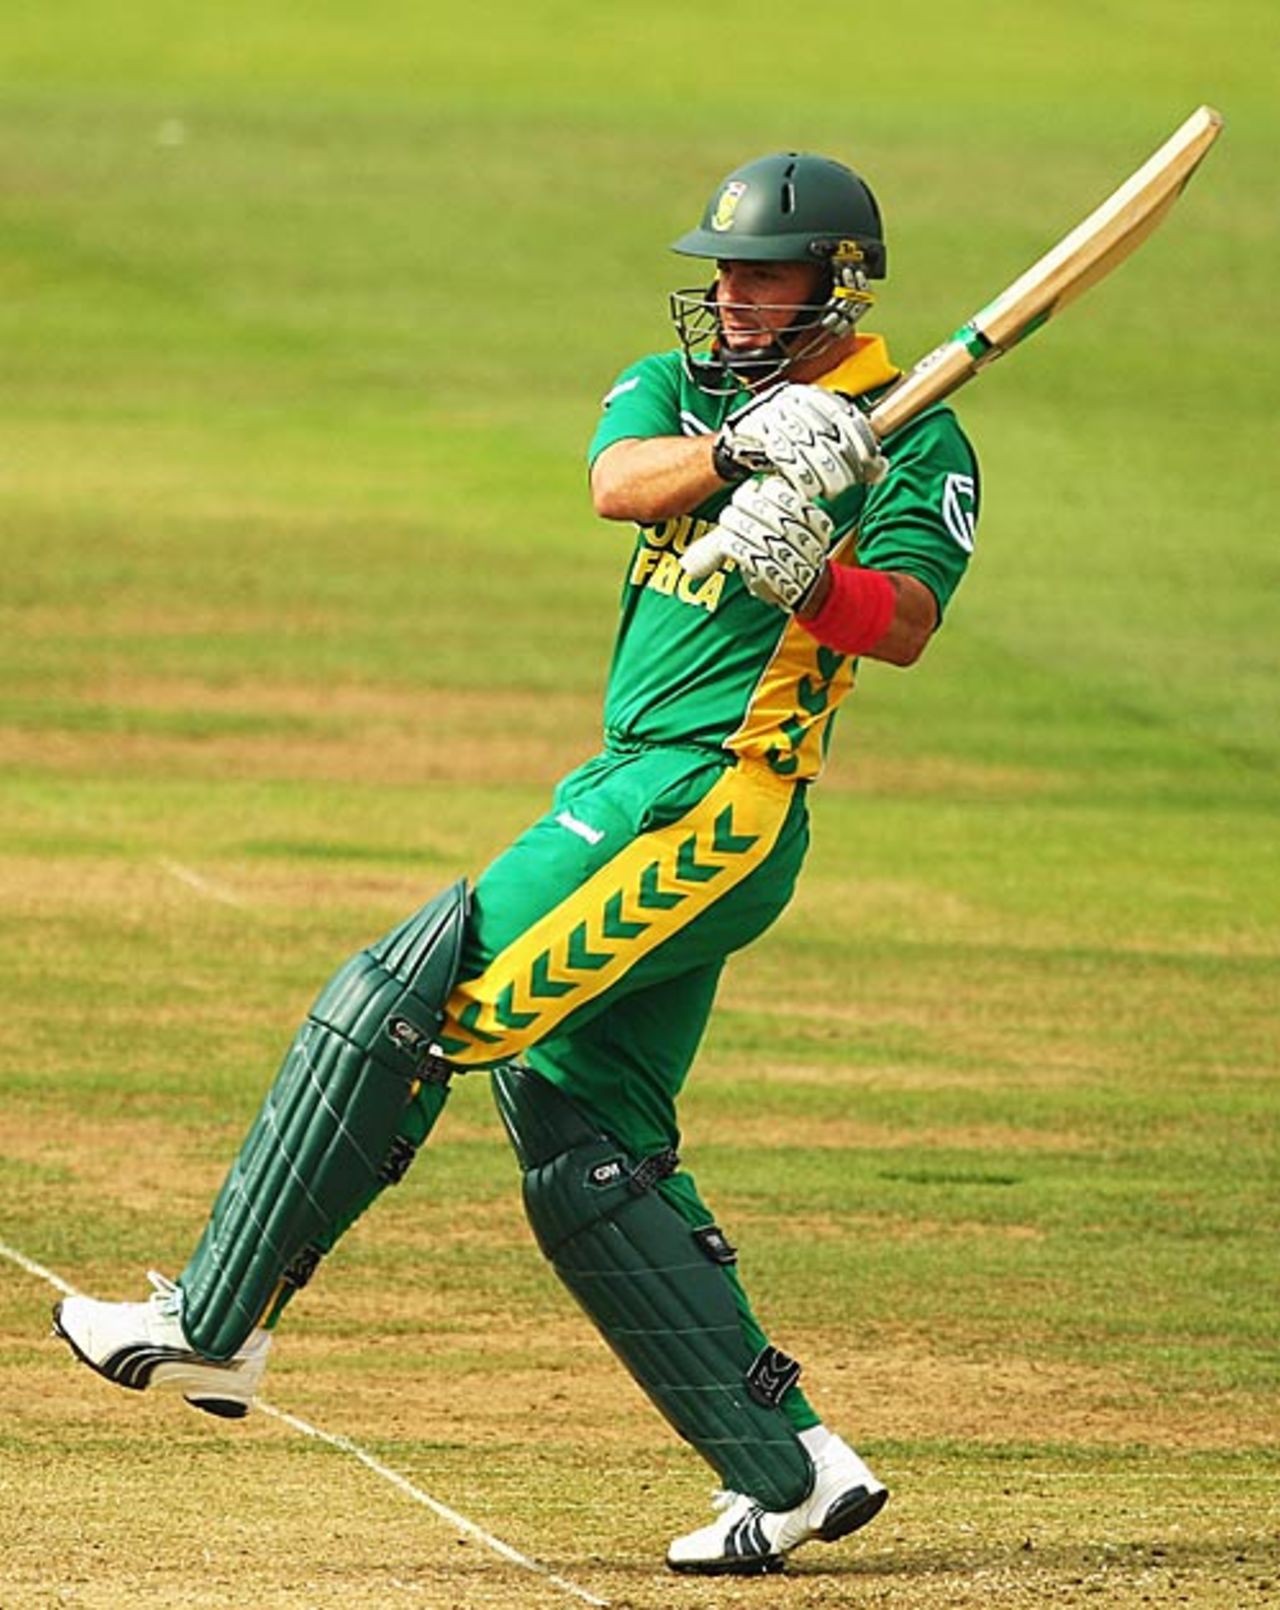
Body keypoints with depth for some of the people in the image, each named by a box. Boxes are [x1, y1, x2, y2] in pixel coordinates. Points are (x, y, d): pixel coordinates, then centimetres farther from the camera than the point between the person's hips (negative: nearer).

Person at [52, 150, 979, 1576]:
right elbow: (618, 481, -7)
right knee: (585, 1159, 6)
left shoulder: (911, 436, -2)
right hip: (633, 797, 8)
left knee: (403, 1003, -14)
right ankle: (787, 1468, 8)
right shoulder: (673, 388, 16)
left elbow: (907, 626, -17)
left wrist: (815, 574, -37)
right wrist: (742, 453, -26)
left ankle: (215, 1324, -9)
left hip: (714, 802, -8)